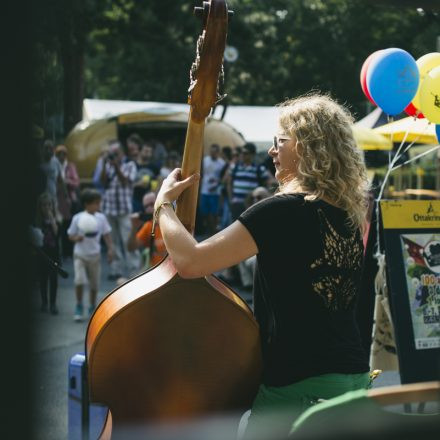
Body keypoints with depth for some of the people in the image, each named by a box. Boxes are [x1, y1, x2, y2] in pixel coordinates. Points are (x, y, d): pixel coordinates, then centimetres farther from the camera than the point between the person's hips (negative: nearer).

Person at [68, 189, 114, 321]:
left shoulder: (101, 218, -6)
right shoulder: (77, 218, -13)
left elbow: (106, 234, 4)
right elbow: (71, 235, -5)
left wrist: (110, 248, -5)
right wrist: (77, 238, -25)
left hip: (95, 255, 3)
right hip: (80, 255, -3)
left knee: (94, 284, 11)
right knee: (80, 280, -19)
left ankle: (92, 308, 29)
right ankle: (79, 306, 1)